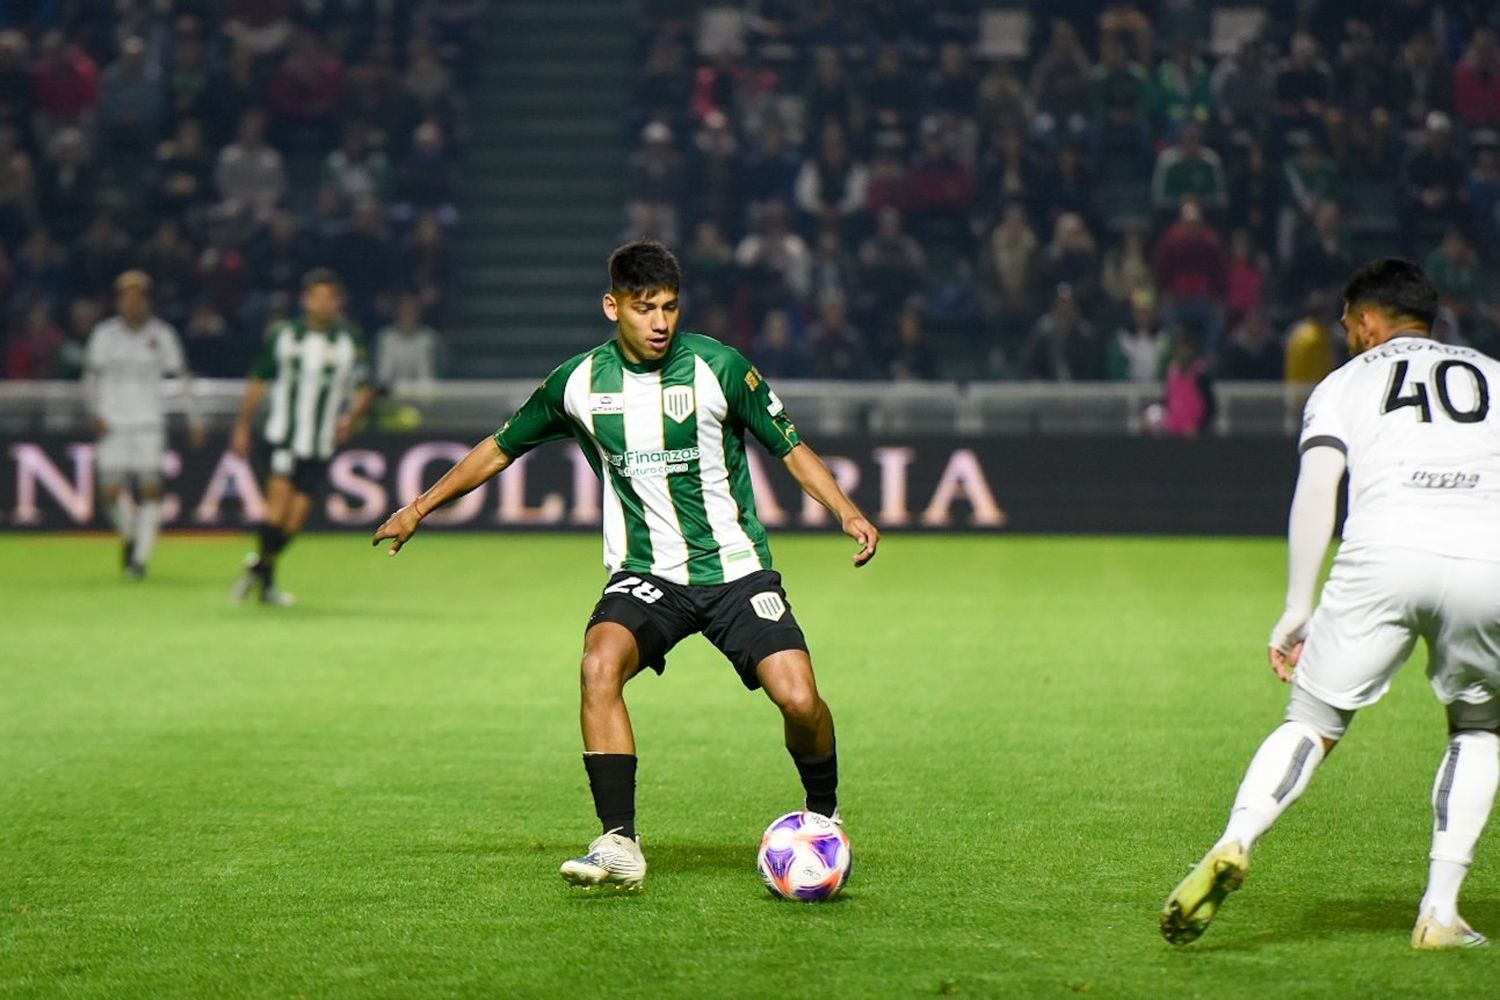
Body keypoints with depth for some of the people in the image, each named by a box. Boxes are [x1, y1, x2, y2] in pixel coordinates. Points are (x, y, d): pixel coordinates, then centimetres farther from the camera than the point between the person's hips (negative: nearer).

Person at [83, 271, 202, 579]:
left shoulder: (161, 334, 0)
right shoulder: (104, 334, 1)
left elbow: (181, 377, 7)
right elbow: (91, 376, 8)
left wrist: (193, 418, 3)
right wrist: (95, 413, -5)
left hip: (149, 424, -1)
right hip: (112, 424, 1)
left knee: (150, 490, -9)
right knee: (112, 493, -5)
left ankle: (140, 557, -1)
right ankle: (129, 538, 24)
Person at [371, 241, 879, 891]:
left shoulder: (719, 368, -7)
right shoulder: (579, 382, 0)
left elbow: (790, 447, 1)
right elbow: (501, 448, 15)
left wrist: (848, 513, -13)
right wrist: (419, 508, 16)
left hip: (736, 569, -1)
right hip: (645, 574, 1)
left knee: (798, 699, -17)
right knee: (599, 664, -29)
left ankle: (823, 817, 15)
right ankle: (619, 844, -26)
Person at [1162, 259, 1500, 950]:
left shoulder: (1346, 382, 24)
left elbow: (1317, 486, 8)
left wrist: (1296, 608, 6)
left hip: (1384, 553, -1)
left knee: (1313, 724, 9)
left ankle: (1235, 843, -17)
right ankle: (1440, 911, 9)